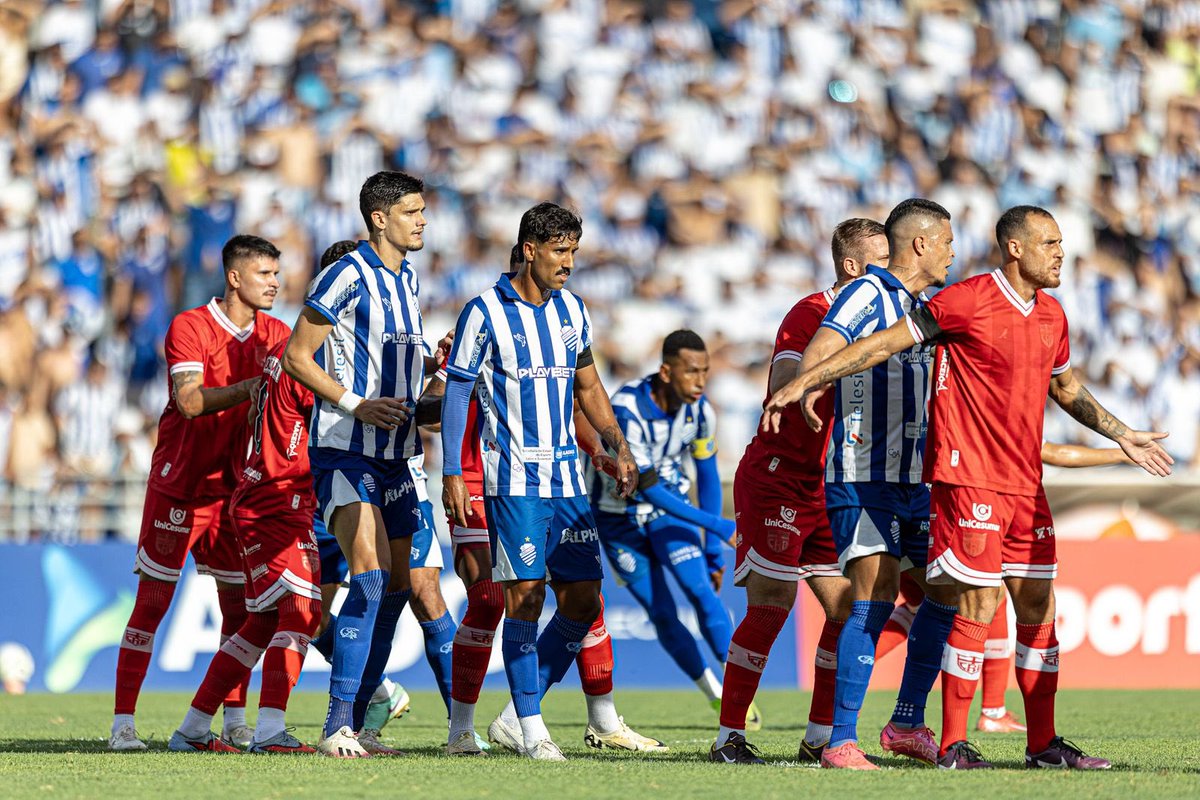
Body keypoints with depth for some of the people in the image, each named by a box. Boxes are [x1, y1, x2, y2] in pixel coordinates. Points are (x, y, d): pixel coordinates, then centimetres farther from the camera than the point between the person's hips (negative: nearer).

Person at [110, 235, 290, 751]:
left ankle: (235, 720, 8)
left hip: (235, 485, 5)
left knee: (239, 605, 2)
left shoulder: (275, 336, 5)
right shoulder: (189, 328, -11)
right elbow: (190, 402, -23)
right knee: (152, 601, -4)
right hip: (179, 483, -5)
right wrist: (247, 388, -33)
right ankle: (123, 722, -2)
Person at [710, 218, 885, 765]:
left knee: (846, 605, 2)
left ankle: (820, 736, 10)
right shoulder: (810, 314, -13)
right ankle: (729, 736, -4)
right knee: (771, 604, -10)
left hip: (829, 487, 8)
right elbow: (783, 387, -24)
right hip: (778, 477, -8)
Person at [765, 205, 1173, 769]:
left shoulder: (1051, 316, 12)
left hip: (1024, 484, 7)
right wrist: (803, 383, -11)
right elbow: (886, 343, -8)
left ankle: (1043, 743, 13)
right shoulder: (968, 301, -10)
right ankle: (953, 745, -2)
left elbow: (1065, 388, 30)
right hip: (969, 476, -7)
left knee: (1038, 606, 7)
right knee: (977, 606, -9)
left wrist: (1122, 436, 31)